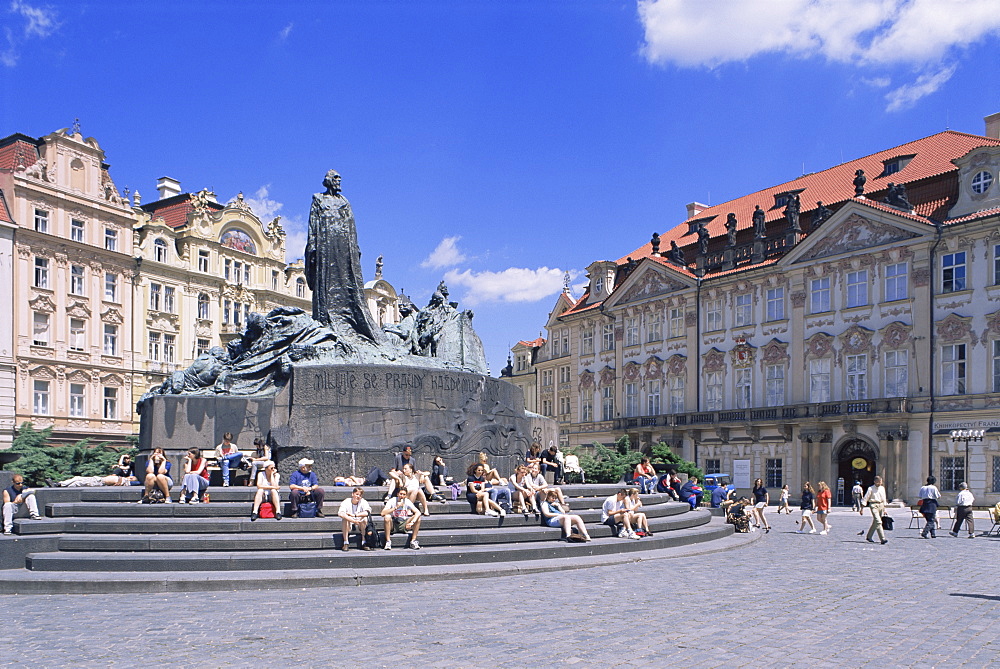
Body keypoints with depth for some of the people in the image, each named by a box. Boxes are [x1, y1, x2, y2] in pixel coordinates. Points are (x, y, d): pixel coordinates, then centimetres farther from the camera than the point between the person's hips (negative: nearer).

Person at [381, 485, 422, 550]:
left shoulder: (407, 502, -7)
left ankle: (413, 541, -14)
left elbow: (418, 512, -18)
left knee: (418, 518, -19)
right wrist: (396, 507, -31)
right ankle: (388, 541, -24)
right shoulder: (392, 501, -13)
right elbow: (383, 513, -28)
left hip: (403, 525, 2)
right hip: (393, 524, -2)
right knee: (387, 517, -33)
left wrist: (412, 522, -35)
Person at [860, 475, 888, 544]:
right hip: (873, 505, -7)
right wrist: (862, 509, -7)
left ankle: (869, 537, 27)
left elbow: (884, 499, 21)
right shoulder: (871, 489, -7)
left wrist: (884, 509, 21)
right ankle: (882, 539, -20)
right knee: (878, 522, -16)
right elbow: (865, 499, -5)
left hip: (881, 505, 7)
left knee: (875, 522, 13)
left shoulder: (882, 488, 11)